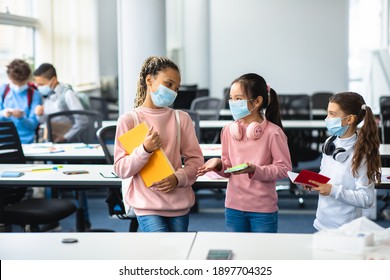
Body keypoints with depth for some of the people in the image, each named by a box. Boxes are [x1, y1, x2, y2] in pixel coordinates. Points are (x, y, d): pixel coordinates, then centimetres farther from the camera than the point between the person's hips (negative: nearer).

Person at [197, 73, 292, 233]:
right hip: (233, 207, 4)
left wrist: (254, 170, -23)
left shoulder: (273, 132, -12)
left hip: (263, 209, -4)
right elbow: (228, 168, 9)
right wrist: (218, 165, -13)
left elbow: (284, 169, -11)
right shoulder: (229, 130, 2)